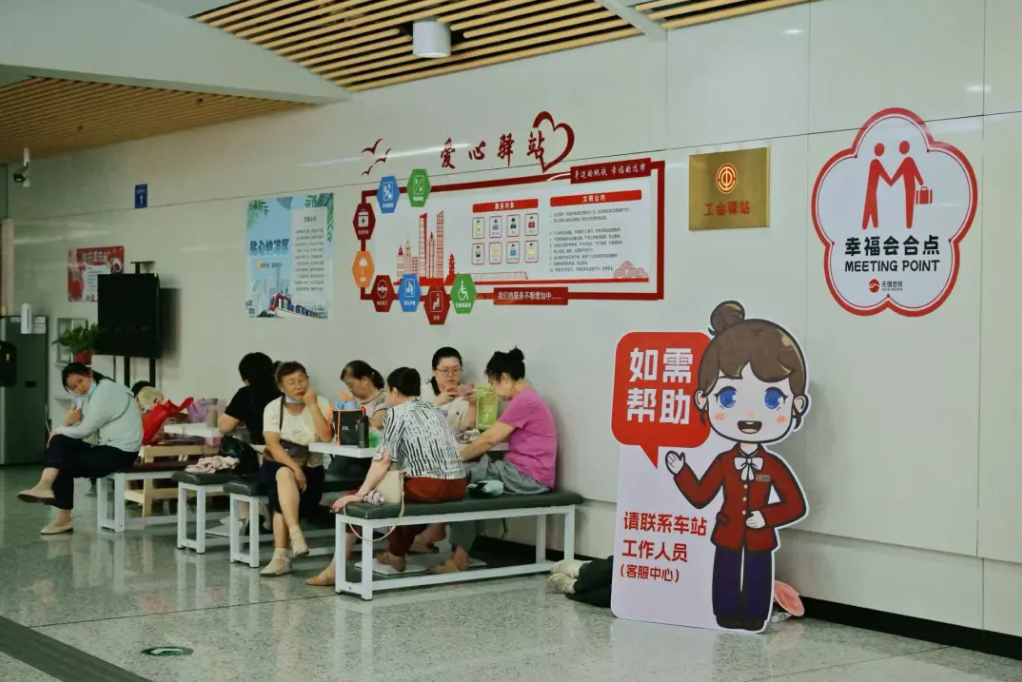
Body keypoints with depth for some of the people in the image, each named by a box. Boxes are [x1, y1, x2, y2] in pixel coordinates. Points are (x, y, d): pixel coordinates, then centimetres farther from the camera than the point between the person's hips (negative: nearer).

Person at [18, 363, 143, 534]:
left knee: (64, 465, -5)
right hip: (108, 447, 9)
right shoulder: (94, 393, 14)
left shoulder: (105, 391, -15)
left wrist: (58, 431, -1)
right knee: (60, 441, 0)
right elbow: (84, 430, 6)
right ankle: (46, 486, -6)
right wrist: (68, 422, -15)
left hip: (120, 452, -9)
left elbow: (85, 430, -16)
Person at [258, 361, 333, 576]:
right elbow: (273, 446, -12)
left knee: (281, 496, -29)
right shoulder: (273, 408, 0)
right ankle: (296, 535, -47)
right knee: (285, 475, -36)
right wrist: (294, 468, -26)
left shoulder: (320, 403, -2)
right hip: (277, 466, 0)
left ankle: (281, 555, -31)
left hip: (310, 469, 0)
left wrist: (312, 404, -18)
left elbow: (327, 438, -17)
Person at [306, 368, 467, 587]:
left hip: (428, 487, -7)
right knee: (405, 493, 38)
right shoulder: (435, 412, 21)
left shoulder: (397, 412, 1)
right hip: (457, 486, 7)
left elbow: (384, 459, -7)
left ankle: (336, 570, 6)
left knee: (353, 501, 6)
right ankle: (397, 555, 42)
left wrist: (360, 494, -7)